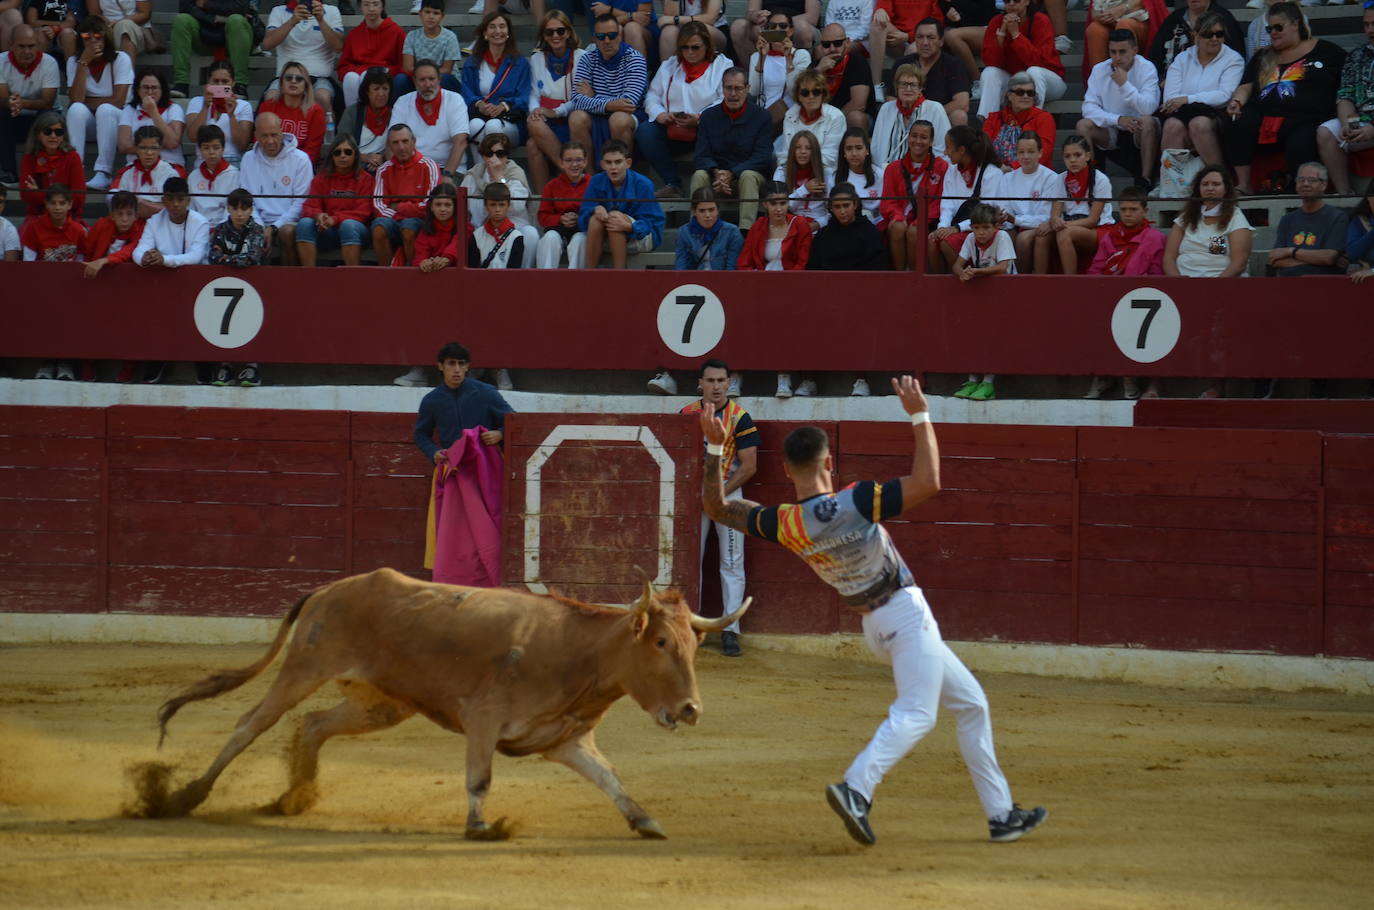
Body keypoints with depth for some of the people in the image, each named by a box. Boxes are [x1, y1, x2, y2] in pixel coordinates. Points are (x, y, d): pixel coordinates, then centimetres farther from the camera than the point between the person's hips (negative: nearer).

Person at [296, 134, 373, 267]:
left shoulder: (365, 178, 2)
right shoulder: (322, 178, 12)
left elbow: (363, 212, -6)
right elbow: (310, 206, 5)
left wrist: (335, 219, -21)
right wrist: (318, 215, -21)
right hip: (327, 232, 3)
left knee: (348, 225, -37)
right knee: (304, 223, -25)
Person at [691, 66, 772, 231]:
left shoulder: (762, 117, 1)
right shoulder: (708, 116, 8)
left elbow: (762, 157, -7)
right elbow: (701, 156, 1)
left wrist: (731, 174, -20)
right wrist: (716, 173, -22)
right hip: (717, 177, 2)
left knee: (748, 176, -35)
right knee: (699, 176, -29)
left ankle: (745, 229, -48)